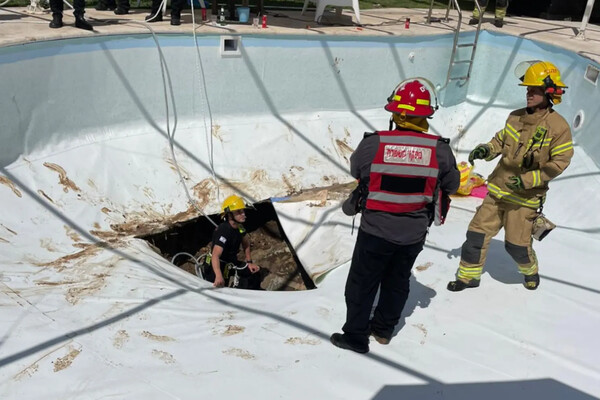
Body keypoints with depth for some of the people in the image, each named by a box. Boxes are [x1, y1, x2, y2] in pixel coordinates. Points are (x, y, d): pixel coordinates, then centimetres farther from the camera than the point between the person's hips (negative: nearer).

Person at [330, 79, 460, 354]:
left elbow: (355, 169, 1)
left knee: (362, 283, 14)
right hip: (415, 233, 3)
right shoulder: (439, 149, -13)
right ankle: (384, 328, 39)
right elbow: (451, 185, 2)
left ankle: (355, 336, 24)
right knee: (397, 281, 23)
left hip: (376, 230, -2)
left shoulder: (373, 144, -19)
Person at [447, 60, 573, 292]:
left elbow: (559, 163, -13)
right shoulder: (516, 117, 1)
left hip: (525, 196, -5)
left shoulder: (558, 127, -14)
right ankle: (469, 276, 21)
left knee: (516, 245, 5)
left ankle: (530, 271, 38)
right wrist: (486, 150, -7)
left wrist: (529, 180, -22)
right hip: (498, 189, 5)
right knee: (477, 233, 4)